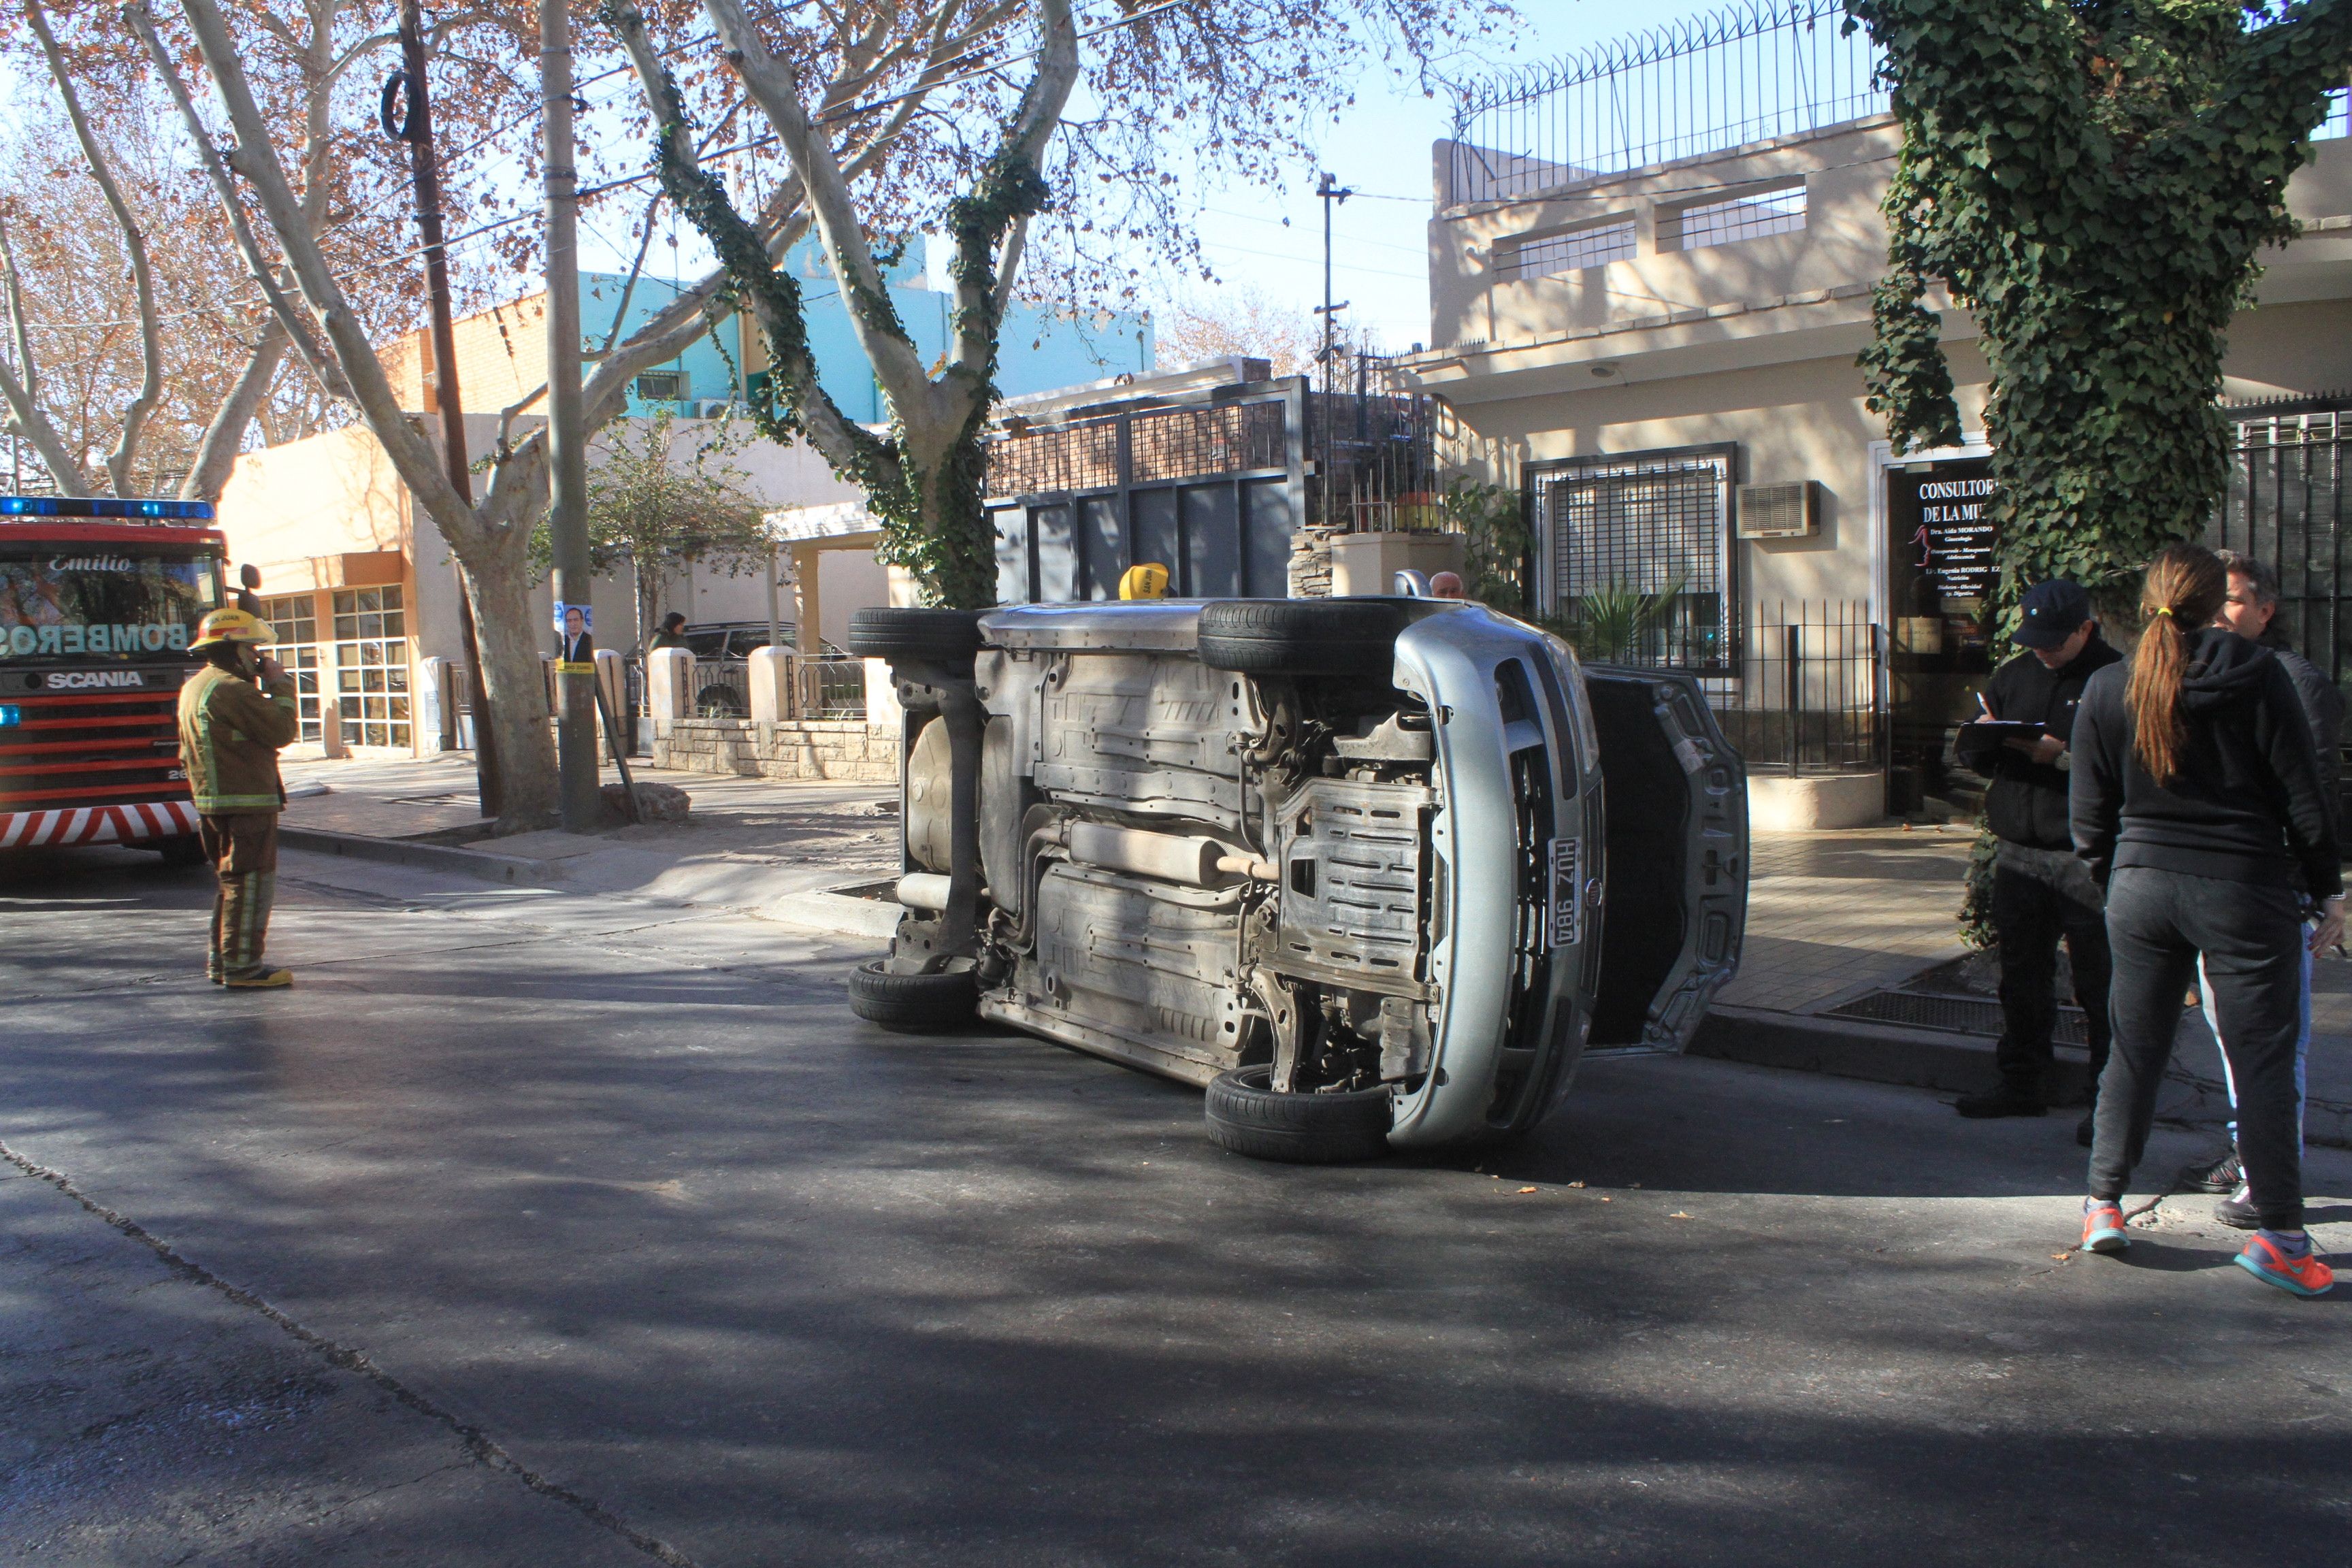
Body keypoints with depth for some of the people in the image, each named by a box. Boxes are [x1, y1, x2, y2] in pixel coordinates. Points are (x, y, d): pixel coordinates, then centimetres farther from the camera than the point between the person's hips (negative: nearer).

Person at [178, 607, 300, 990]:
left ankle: (220, 962, 23)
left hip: (212, 801, 10)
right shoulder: (231, 689, -17)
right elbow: (281, 730, -17)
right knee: (251, 883, -6)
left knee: (231, 882, 18)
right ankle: (243, 966, -4)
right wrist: (281, 685, -6)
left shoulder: (193, 687, 16)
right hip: (246, 802, -10)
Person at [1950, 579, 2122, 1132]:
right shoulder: (2013, 675, 14)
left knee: (2099, 984, -1)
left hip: (2087, 861, -6)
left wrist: (2063, 756, -23)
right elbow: (1969, 751, 15)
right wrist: (1983, 739, -7)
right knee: (2022, 977, 15)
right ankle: (2022, 1083, 27)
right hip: (2018, 853, 6)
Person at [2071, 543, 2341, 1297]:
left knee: (2135, 1048, 14)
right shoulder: (2258, 676, -8)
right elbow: (2301, 795, -5)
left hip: (2142, 887, 3)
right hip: (2244, 892, -3)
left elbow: (2090, 816, 6)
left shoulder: (2106, 689, 1)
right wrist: (2328, 888, 4)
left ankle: (2103, 1204, 18)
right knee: (2262, 1058, 1)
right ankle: (2280, 1234, 1)